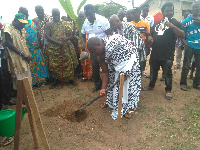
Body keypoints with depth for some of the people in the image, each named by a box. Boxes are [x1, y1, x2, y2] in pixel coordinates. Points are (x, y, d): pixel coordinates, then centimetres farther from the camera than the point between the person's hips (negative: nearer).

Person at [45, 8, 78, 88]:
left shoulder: (64, 23, 9)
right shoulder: (49, 24, 3)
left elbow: (70, 34, 8)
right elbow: (47, 36, -6)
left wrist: (67, 38, -15)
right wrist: (57, 42, -18)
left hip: (65, 47, 2)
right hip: (54, 48, -1)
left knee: (68, 62, 4)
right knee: (55, 64, 2)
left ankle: (70, 78, 20)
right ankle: (55, 80, 17)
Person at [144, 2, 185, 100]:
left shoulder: (175, 23, 0)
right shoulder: (157, 23, 14)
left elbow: (182, 35, -14)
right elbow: (151, 34, 25)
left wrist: (172, 26, -26)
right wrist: (150, 37, 0)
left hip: (167, 56, -4)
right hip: (154, 54, 5)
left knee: (168, 73, 4)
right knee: (153, 72, 17)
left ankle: (168, 90, 20)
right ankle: (151, 86, 36)